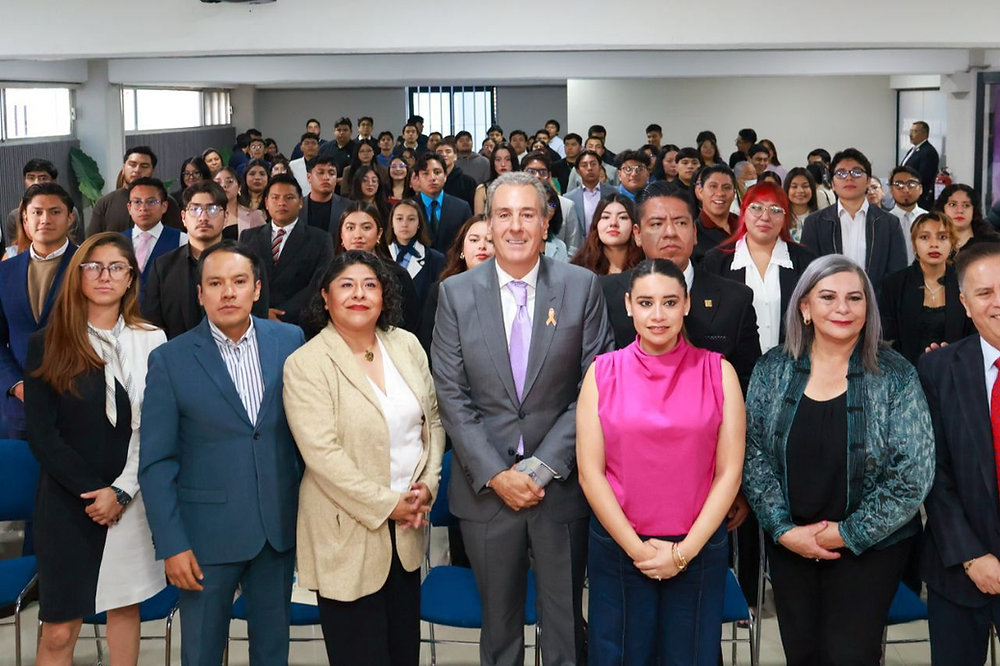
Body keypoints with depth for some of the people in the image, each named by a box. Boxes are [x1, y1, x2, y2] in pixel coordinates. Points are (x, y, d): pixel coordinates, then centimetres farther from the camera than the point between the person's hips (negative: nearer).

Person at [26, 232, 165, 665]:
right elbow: (41, 433, -3)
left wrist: (121, 491, -9)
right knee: (59, 630, -2)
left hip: (130, 500, 1)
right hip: (66, 503, -1)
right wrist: (90, 490, -9)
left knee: (125, 608, 9)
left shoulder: (151, 342, 2)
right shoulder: (47, 345, 1)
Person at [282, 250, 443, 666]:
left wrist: (427, 484, -3)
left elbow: (433, 420, 11)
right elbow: (322, 454, -18)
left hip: (407, 529, 5)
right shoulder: (305, 365, -12)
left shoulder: (406, 345, 6)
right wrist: (386, 504, -16)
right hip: (348, 534, -5)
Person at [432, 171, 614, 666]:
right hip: (486, 485, 1)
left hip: (561, 482, 0)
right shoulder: (456, 293, 0)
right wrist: (495, 474, -10)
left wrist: (543, 466, -11)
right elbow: (452, 397, -2)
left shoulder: (581, 287, -2)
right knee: (498, 624, 14)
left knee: (566, 624, 10)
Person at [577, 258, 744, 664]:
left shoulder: (718, 372, -2)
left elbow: (729, 471, -4)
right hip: (618, 547, 0)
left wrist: (685, 551, -9)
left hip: (698, 547, 0)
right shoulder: (603, 372, -2)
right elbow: (589, 471, -4)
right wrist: (637, 547, -9)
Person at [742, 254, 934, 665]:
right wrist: (784, 530, -9)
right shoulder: (772, 370, -3)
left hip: (871, 545, -2)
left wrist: (848, 534, -11)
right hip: (788, 544, 2)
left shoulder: (896, 377, -10)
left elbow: (913, 473, -12)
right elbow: (754, 454, -2)